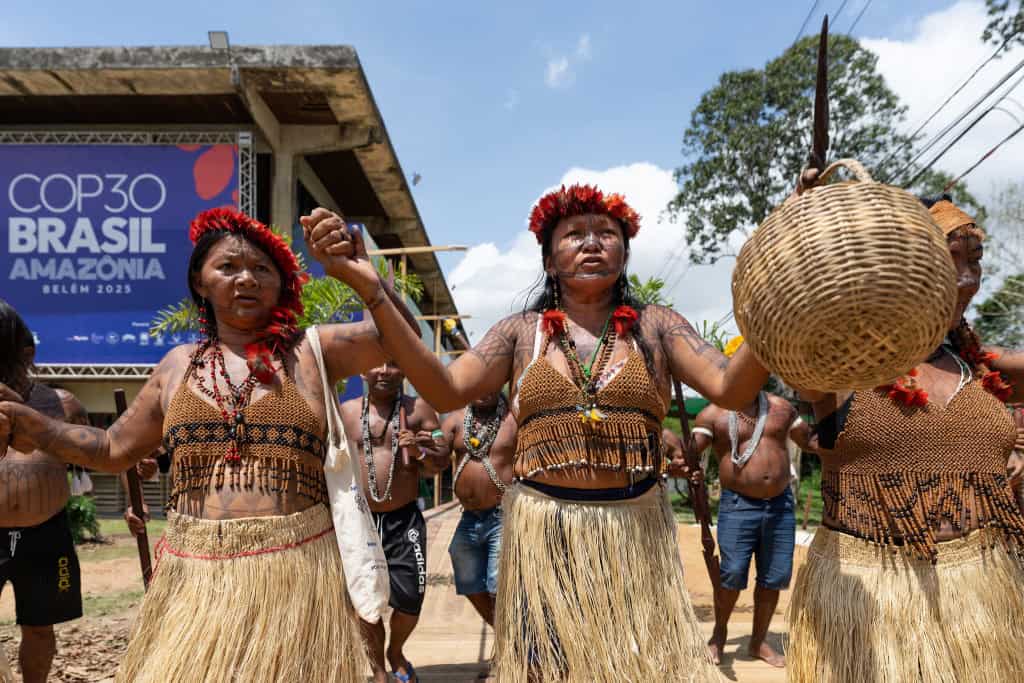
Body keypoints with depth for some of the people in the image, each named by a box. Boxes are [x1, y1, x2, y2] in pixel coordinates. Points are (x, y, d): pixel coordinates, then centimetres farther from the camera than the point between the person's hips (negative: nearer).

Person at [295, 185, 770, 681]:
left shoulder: (656, 326, 4)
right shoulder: (521, 331, 4)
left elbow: (732, 389, -8)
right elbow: (445, 390, -10)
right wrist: (369, 289, -18)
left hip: (635, 536, 1)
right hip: (543, 533, 0)